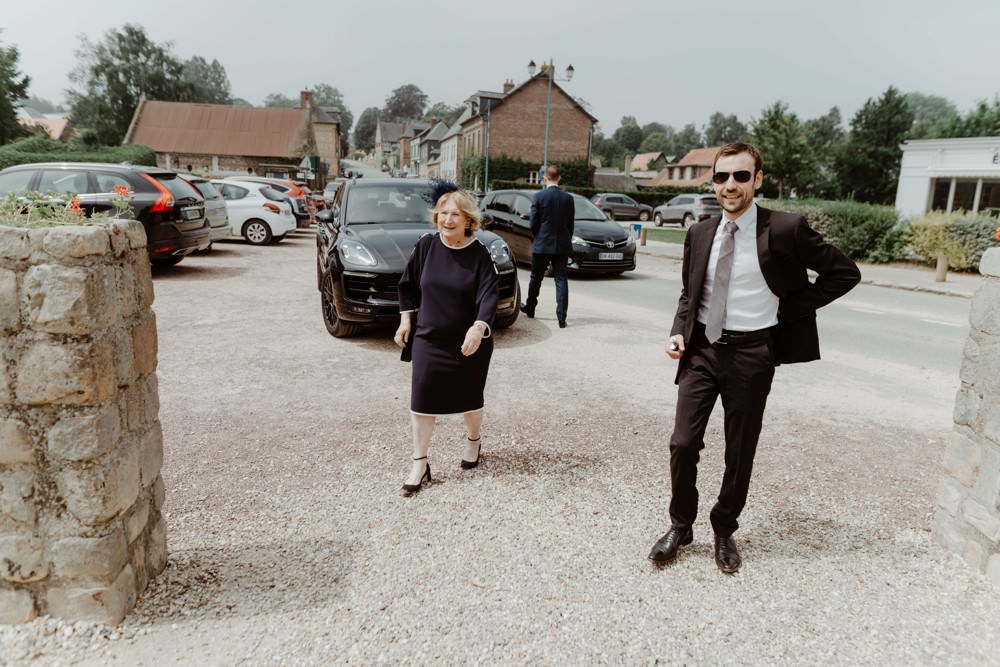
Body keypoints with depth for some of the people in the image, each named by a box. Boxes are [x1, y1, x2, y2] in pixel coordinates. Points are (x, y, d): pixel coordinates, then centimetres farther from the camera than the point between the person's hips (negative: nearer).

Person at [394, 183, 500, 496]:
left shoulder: (479, 254, -12)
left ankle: (473, 441, 44)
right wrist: (406, 318, 7)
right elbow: (408, 284, 9)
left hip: (469, 341, -2)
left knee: (470, 398, 14)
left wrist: (478, 327, -38)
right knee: (422, 400, -2)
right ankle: (420, 464, 11)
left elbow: (489, 294, -22)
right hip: (428, 339, 2)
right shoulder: (426, 245, -3)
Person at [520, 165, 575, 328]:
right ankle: (561, 317, -4)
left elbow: (533, 223, -6)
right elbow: (570, 224, 4)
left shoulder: (539, 197, -9)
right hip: (562, 245, 2)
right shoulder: (568, 198, -1)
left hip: (542, 245, -1)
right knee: (561, 280, 2)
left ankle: (530, 308, 31)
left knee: (536, 278, 14)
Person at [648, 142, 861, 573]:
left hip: (751, 354, -3)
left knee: (740, 452, 10)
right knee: (683, 443, 1)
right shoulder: (700, 234, 5)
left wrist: (790, 310, -5)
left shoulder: (785, 229, -9)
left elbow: (845, 273, -2)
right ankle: (680, 526, 22)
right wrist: (678, 331, -1)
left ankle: (724, 531, 31)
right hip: (701, 349, 3)